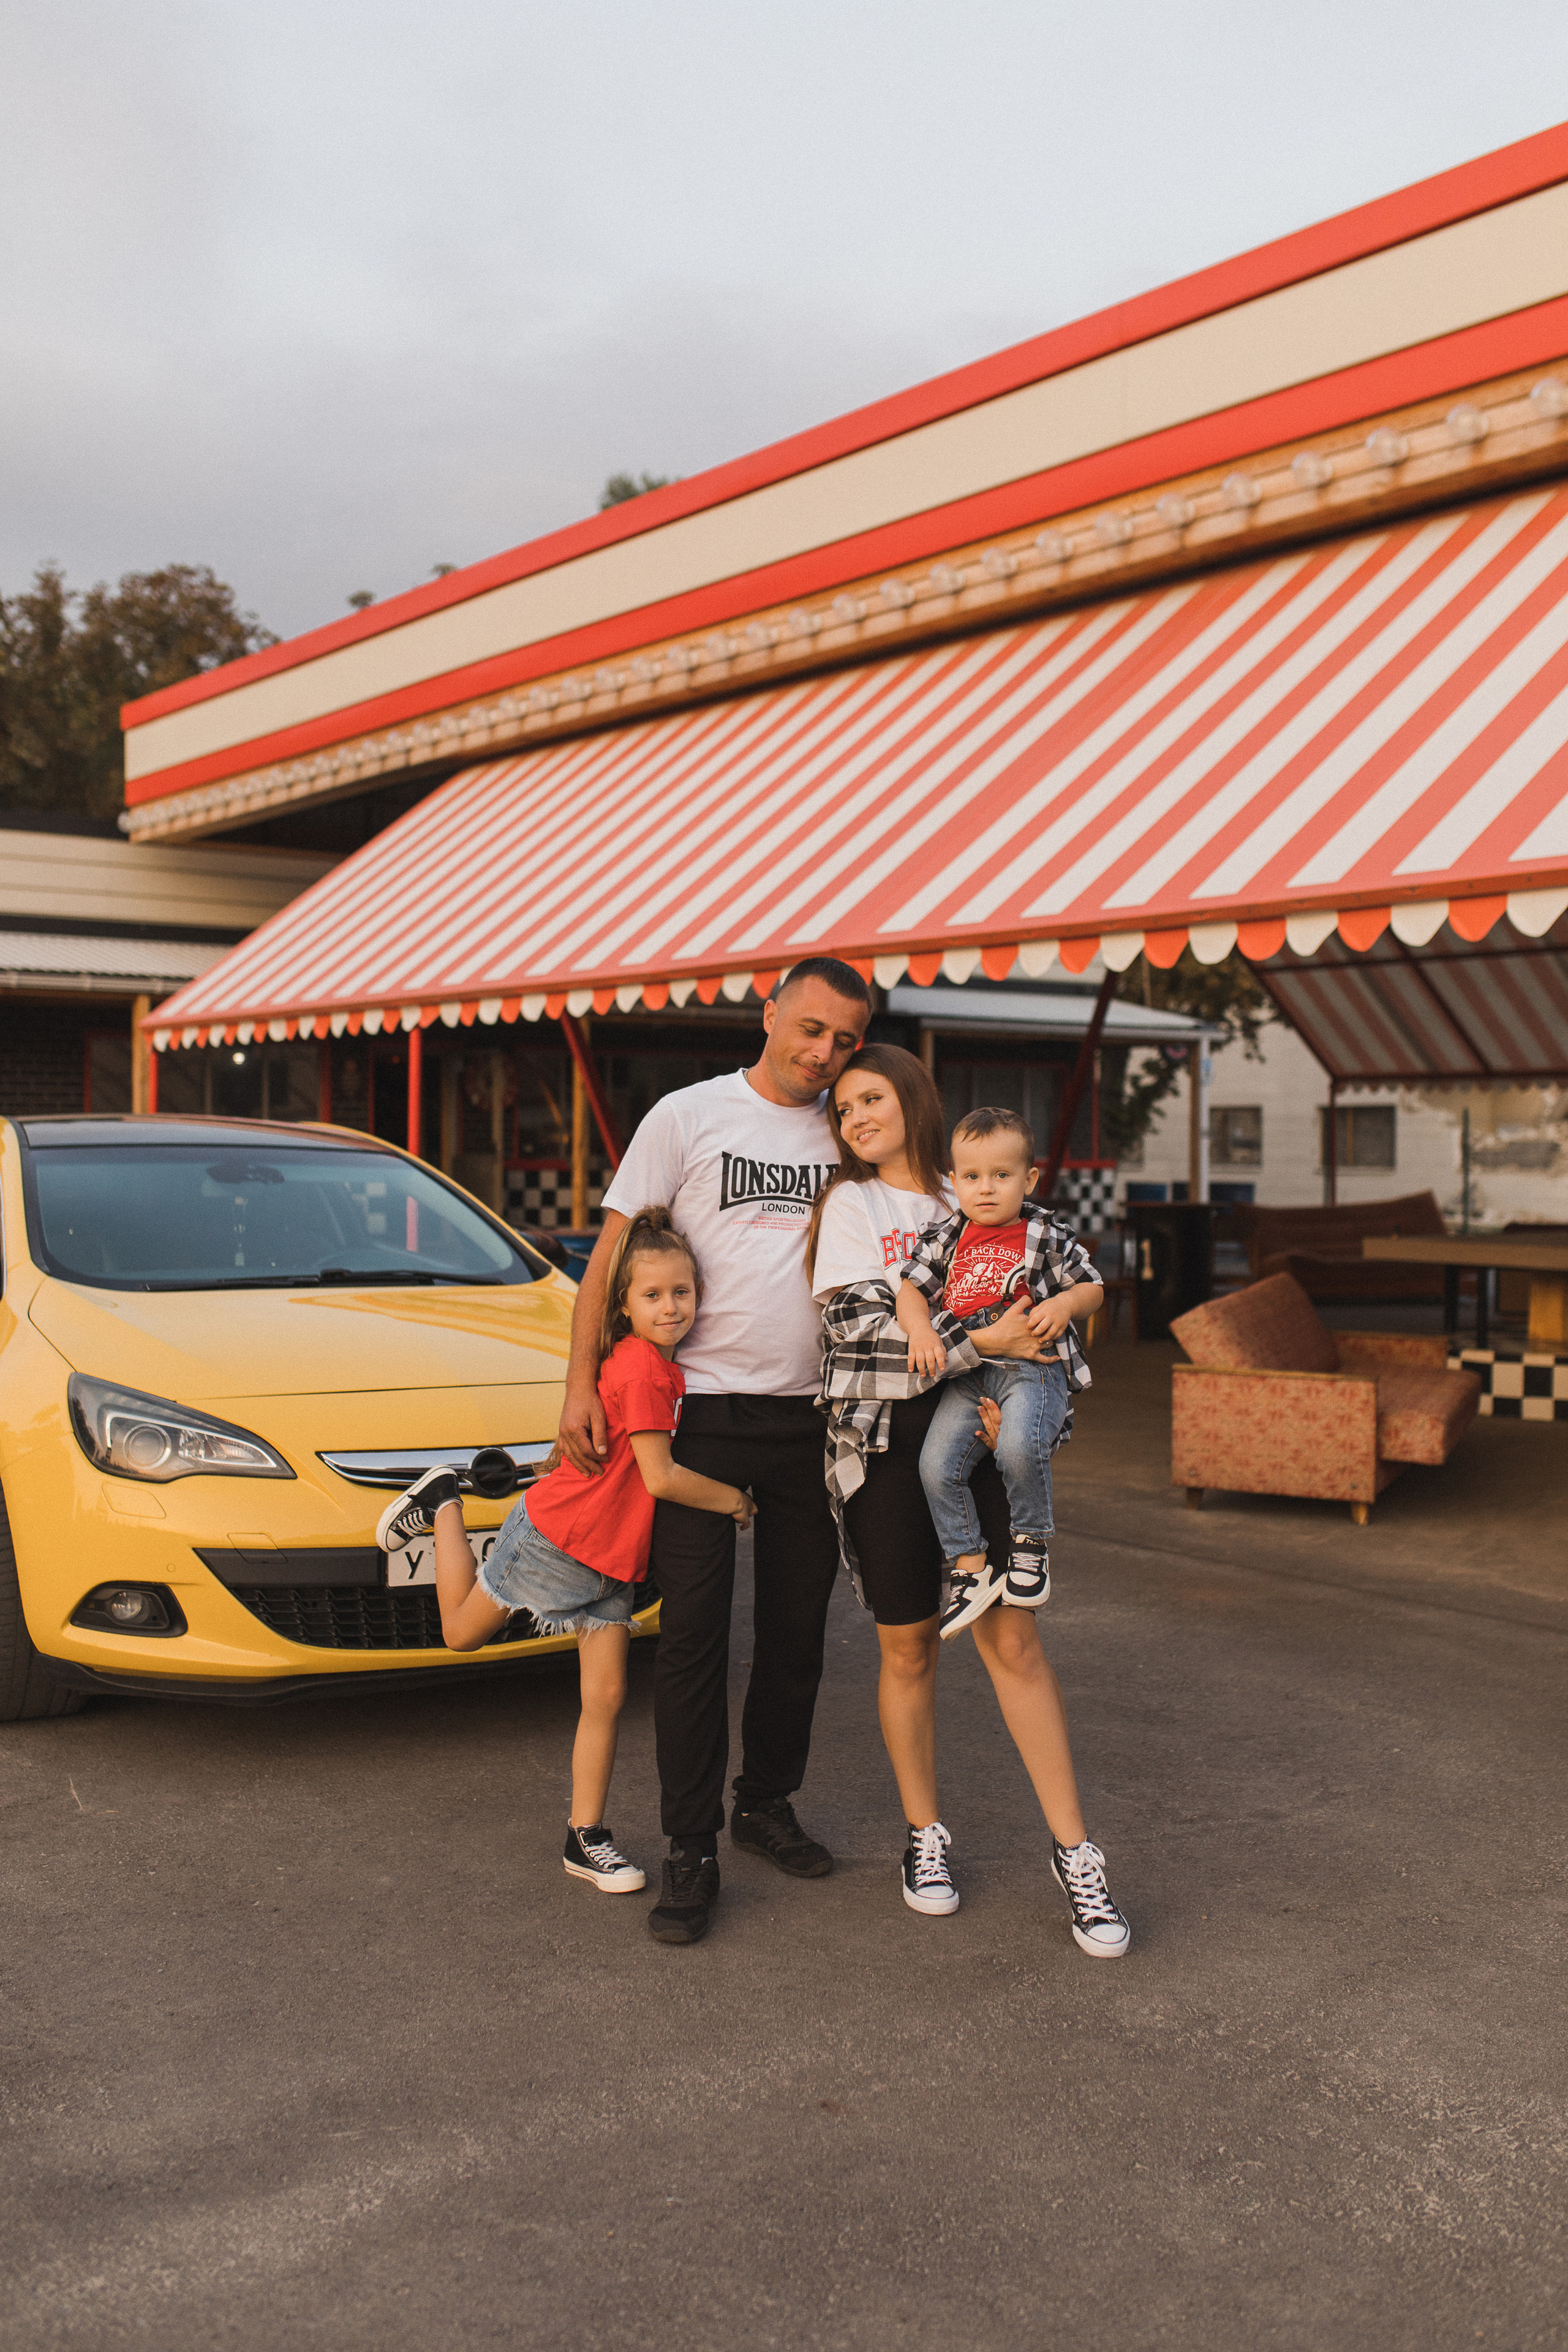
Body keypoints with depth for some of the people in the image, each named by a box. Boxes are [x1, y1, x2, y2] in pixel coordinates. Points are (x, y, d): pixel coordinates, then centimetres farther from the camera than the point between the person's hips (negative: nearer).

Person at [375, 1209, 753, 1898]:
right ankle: (442, 1504, 32)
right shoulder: (642, 1367, -23)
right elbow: (660, 1477, -24)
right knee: (461, 1632, 13)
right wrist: (731, 1499, -12)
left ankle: (586, 1838, 15)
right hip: (555, 1538, -8)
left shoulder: (666, 1366, 3)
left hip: (612, 1560, 8)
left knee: (607, 1699, 5)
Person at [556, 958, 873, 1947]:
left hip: (810, 1419, 4)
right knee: (695, 1632, -3)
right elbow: (613, 1255, -2)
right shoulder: (689, 1116, -1)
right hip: (703, 1410, -4)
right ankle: (692, 1853, 6)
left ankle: (767, 1802, 31)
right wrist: (581, 1383, -9)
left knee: (797, 1631, 13)